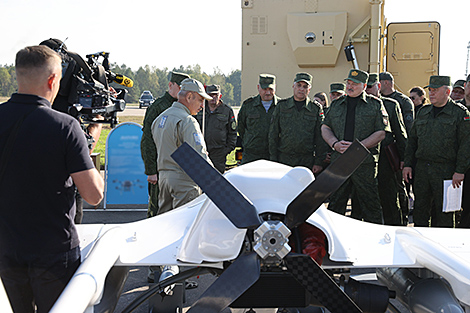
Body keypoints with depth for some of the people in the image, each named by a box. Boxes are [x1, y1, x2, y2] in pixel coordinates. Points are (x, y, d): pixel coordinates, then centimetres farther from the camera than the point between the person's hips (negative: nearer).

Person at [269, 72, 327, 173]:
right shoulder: (281, 106, 7)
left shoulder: (316, 109, 6)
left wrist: (319, 162, -2)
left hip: (307, 160, 0)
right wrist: (273, 160, 2)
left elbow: (320, 138, 4)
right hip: (284, 158, 0)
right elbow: (273, 134, 7)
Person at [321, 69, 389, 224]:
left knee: (371, 206, 1)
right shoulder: (336, 104, 15)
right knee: (335, 205, 8)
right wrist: (335, 144, -6)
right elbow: (325, 127, 14)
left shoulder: (375, 104, 4)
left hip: (365, 163, -3)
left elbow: (381, 133, -3)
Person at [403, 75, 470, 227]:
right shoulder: (423, 112, 14)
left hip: (446, 170, -5)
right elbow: (412, 139, 18)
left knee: (443, 214, 2)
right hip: (422, 168, 5)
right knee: (420, 209, 10)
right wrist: (407, 164, 10)